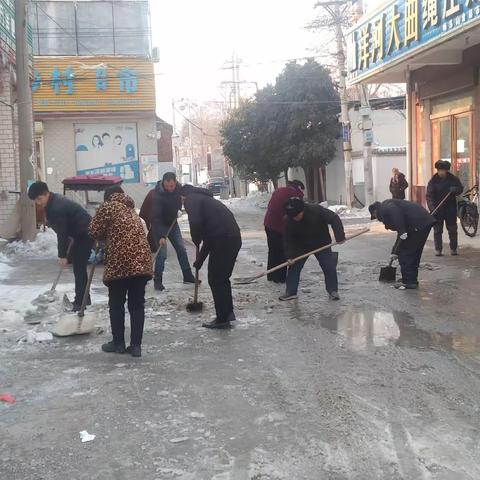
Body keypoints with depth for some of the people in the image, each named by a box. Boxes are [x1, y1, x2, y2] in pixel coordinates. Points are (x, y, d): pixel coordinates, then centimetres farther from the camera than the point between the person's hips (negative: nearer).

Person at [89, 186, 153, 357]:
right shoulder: (131, 209, 25)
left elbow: (94, 232, 1)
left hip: (120, 261, -6)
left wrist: (104, 238, 22)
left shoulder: (108, 206, 5)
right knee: (137, 305, 8)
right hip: (141, 261, 6)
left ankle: (118, 343, 16)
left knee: (116, 304, 9)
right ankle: (136, 345, 9)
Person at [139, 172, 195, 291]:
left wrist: (176, 212, 2)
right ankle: (157, 281, -2)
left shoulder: (178, 188, -11)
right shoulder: (157, 195, -30)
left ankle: (188, 276, 16)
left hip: (172, 222, 6)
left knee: (181, 249, 7)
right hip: (160, 224, -6)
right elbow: (156, 217, -32)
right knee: (162, 253, -12)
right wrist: (161, 236, -38)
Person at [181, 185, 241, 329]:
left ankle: (222, 320, 10)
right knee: (223, 278, 23)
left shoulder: (191, 199, 1)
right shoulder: (204, 198, 29)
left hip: (222, 241, -9)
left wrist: (196, 241, 3)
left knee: (215, 281, 4)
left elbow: (195, 223, -18)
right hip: (234, 238, 9)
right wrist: (200, 260, 36)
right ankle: (228, 312, 33)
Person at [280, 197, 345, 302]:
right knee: (294, 267, -3)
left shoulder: (316, 210, -29)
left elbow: (334, 219, -25)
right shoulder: (287, 221, -21)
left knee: (329, 267, -6)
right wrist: (290, 256, -23)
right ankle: (291, 292, 8)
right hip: (300, 247, 2)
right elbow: (288, 240, -15)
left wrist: (339, 236, -32)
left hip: (321, 245, -2)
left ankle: (333, 291, 9)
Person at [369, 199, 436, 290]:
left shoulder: (384, 207, 3)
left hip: (417, 226, -10)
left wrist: (402, 232, -23)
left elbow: (396, 212, -22)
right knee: (414, 254, 20)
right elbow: (400, 234, 36)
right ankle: (412, 280, 30)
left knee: (405, 254, 0)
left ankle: (408, 282, 5)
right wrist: (395, 252, 41)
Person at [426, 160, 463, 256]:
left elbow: (460, 188, 5)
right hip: (437, 209, -2)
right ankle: (438, 249, 7)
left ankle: (453, 249, 19)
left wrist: (455, 189, -20)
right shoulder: (433, 180, -7)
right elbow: (429, 195, -13)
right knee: (437, 230, 1)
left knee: (453, 230, 8)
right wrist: (432, 207, -27)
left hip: (450, 208, 2)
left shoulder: (453, 179, 1)